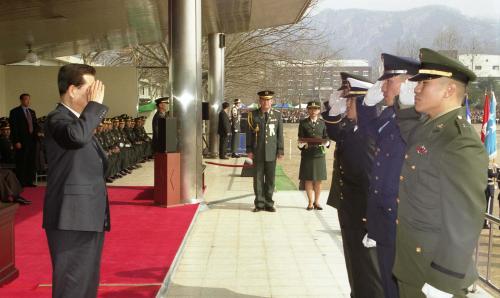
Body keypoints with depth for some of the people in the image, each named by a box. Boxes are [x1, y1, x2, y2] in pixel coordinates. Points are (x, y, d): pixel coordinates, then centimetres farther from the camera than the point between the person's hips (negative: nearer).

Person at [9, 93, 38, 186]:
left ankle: (29, 181, 9)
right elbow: (13, 128, -7)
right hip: (21, 142, -6)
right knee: (21, 163, -3)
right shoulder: (15, 112, -2)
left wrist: (35, 138, 6)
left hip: (32, 140, 6)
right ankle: (20, 182, 2)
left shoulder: (32, 112, 17)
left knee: (31, 163, 4)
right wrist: (16, 142, -13)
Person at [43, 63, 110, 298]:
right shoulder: (57, 118, -12)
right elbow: (77, 136, -36)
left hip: (88, 215, 10)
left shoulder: (79, 119, 18)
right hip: (72, 218, -10)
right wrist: (95, 104, -23)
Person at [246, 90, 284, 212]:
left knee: (270, 179, 5)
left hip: (271, 152, 1)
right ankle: (259, 203, 12)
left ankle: (269, 203, 15)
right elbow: (249, 133, 4)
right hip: (257, 152, 0)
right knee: (258, 178, 4)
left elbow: (280, 134, 5)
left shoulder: (277, 115, 5)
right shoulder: (253, 114, 3)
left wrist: (280, 150, 0)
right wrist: (249, 150, -2)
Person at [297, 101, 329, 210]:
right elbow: (300, 139, 3)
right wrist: (301, 144, -18)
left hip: (319, 154, 1)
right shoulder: (303, 123, 4)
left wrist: (326, 142, -14)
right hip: (307, 155, -1)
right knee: (308, 179, 2)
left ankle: (316, 202, 16)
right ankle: (310, 202, 12)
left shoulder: (322, 123, 8)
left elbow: (326, 138, 8)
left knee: (318, 180, 4)